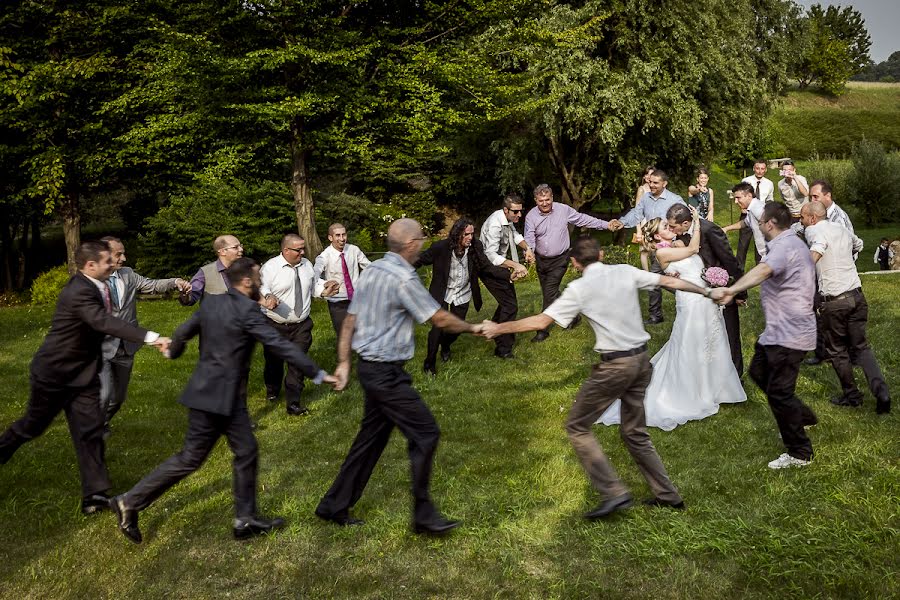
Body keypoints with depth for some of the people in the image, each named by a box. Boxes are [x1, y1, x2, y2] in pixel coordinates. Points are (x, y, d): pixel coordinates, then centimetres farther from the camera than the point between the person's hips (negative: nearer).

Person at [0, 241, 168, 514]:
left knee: (90, 431, -1)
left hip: (82, 374, 7)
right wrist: (150, 337, -53)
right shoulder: (78, 293, -29)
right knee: (33, 425, 15)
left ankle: (95, 495, 1)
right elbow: (105, 322, -45)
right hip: (54, 373, -7)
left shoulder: (91, 287, -1)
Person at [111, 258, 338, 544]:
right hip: (216, 396, -9)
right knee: (190, 458, 4)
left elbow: (182, 332, 13)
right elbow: (279, 345, -21)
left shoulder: (212, 302, 6)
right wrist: (317, 374, -17)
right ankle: (130, 503, 13)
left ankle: (245, 520, 18)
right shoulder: (247, 310, -18)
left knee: (246, 453, 12)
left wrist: (173, 351, 37)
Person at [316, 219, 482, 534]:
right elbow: (440, 319, -13)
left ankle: (335, 506, 26)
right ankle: (423, 515, 6)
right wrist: (472, 328, 3)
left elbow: (350, 319, 10)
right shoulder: (403, 278, -19)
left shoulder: (371, 271, 8)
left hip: (370, 367, 9)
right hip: (386, 374, -9)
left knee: (371, 437, 17)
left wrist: (343, 362, 14)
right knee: (425, 433, -2)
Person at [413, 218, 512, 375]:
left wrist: (510, 274, -23)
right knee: (438, 327, -12)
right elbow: (421, 260, -10)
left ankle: (445, 346, 49)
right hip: (442, 294, -3)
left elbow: (488, 267, -9)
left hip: (463, 295, 3)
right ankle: (429, 363, 10)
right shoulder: (440, 247, -23)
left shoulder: (475, 247, -15)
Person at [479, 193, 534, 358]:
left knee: (508, 300, 21)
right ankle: (503, 349, -6)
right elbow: (491, 256, -35)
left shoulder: (508, 219, -2)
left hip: (500, 266, 10)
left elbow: (515, 235, 19)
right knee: (510, 306, -11)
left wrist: (527, 249, 3)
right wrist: (516, 265, -40)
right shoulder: (495, 225, -30)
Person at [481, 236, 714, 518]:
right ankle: (667, 494, 28)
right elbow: (670, 281, 10)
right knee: (635, 431, 21)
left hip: (614, 365, -7)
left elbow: (540, 322, -11)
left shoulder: (579, 289, -9)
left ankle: (614, 493, -1)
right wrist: (706, 291, 24)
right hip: (641, 359, 7)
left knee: (577, 426, 6)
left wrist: (498, 328, -1)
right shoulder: (626, 272, 4)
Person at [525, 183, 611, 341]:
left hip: (559, 260, -4)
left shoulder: (563, 210, -9)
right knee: (550, 293, 15)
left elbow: (583, 219, 1)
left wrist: (606, 225, 2)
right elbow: (529, 238, -14)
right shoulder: (531, 216, -7)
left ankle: (544, 330, -4)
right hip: (541, 260, 4)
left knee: (549, 293, -11)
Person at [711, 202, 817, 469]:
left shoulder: (785, 245, -20)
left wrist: (731, 290, -58)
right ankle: (801, 415, 32)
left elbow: (763, 270, -42)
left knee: (778, 391, -4)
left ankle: (799, 453, 8)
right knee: (758, 371, 21)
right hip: (780, 330, 11)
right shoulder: (792, 242, 15)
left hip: (788, 334, -11)